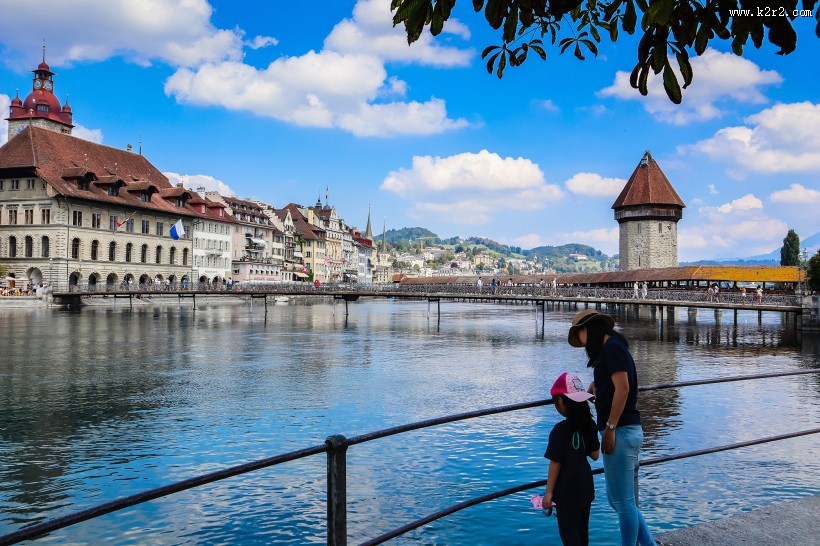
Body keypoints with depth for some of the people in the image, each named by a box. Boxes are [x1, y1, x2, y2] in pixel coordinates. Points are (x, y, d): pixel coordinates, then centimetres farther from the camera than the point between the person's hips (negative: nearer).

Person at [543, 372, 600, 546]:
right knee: (583, 532, 18)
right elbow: (595, 455, 5)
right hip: (586, 487, 6)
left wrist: (548, 492, -10)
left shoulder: (560, 429, -19)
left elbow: (555, 463, -17)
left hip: (567, 491, -6)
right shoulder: (590, 425, -2)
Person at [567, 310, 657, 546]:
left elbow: (622, 389, -19)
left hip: (621, 431, -10)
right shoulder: (612, 348, 20)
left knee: (623, 502, -1)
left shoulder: (611, 348, -10)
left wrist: (610, 428, -19)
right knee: (620, 500, 16)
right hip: (627, 431, 10)